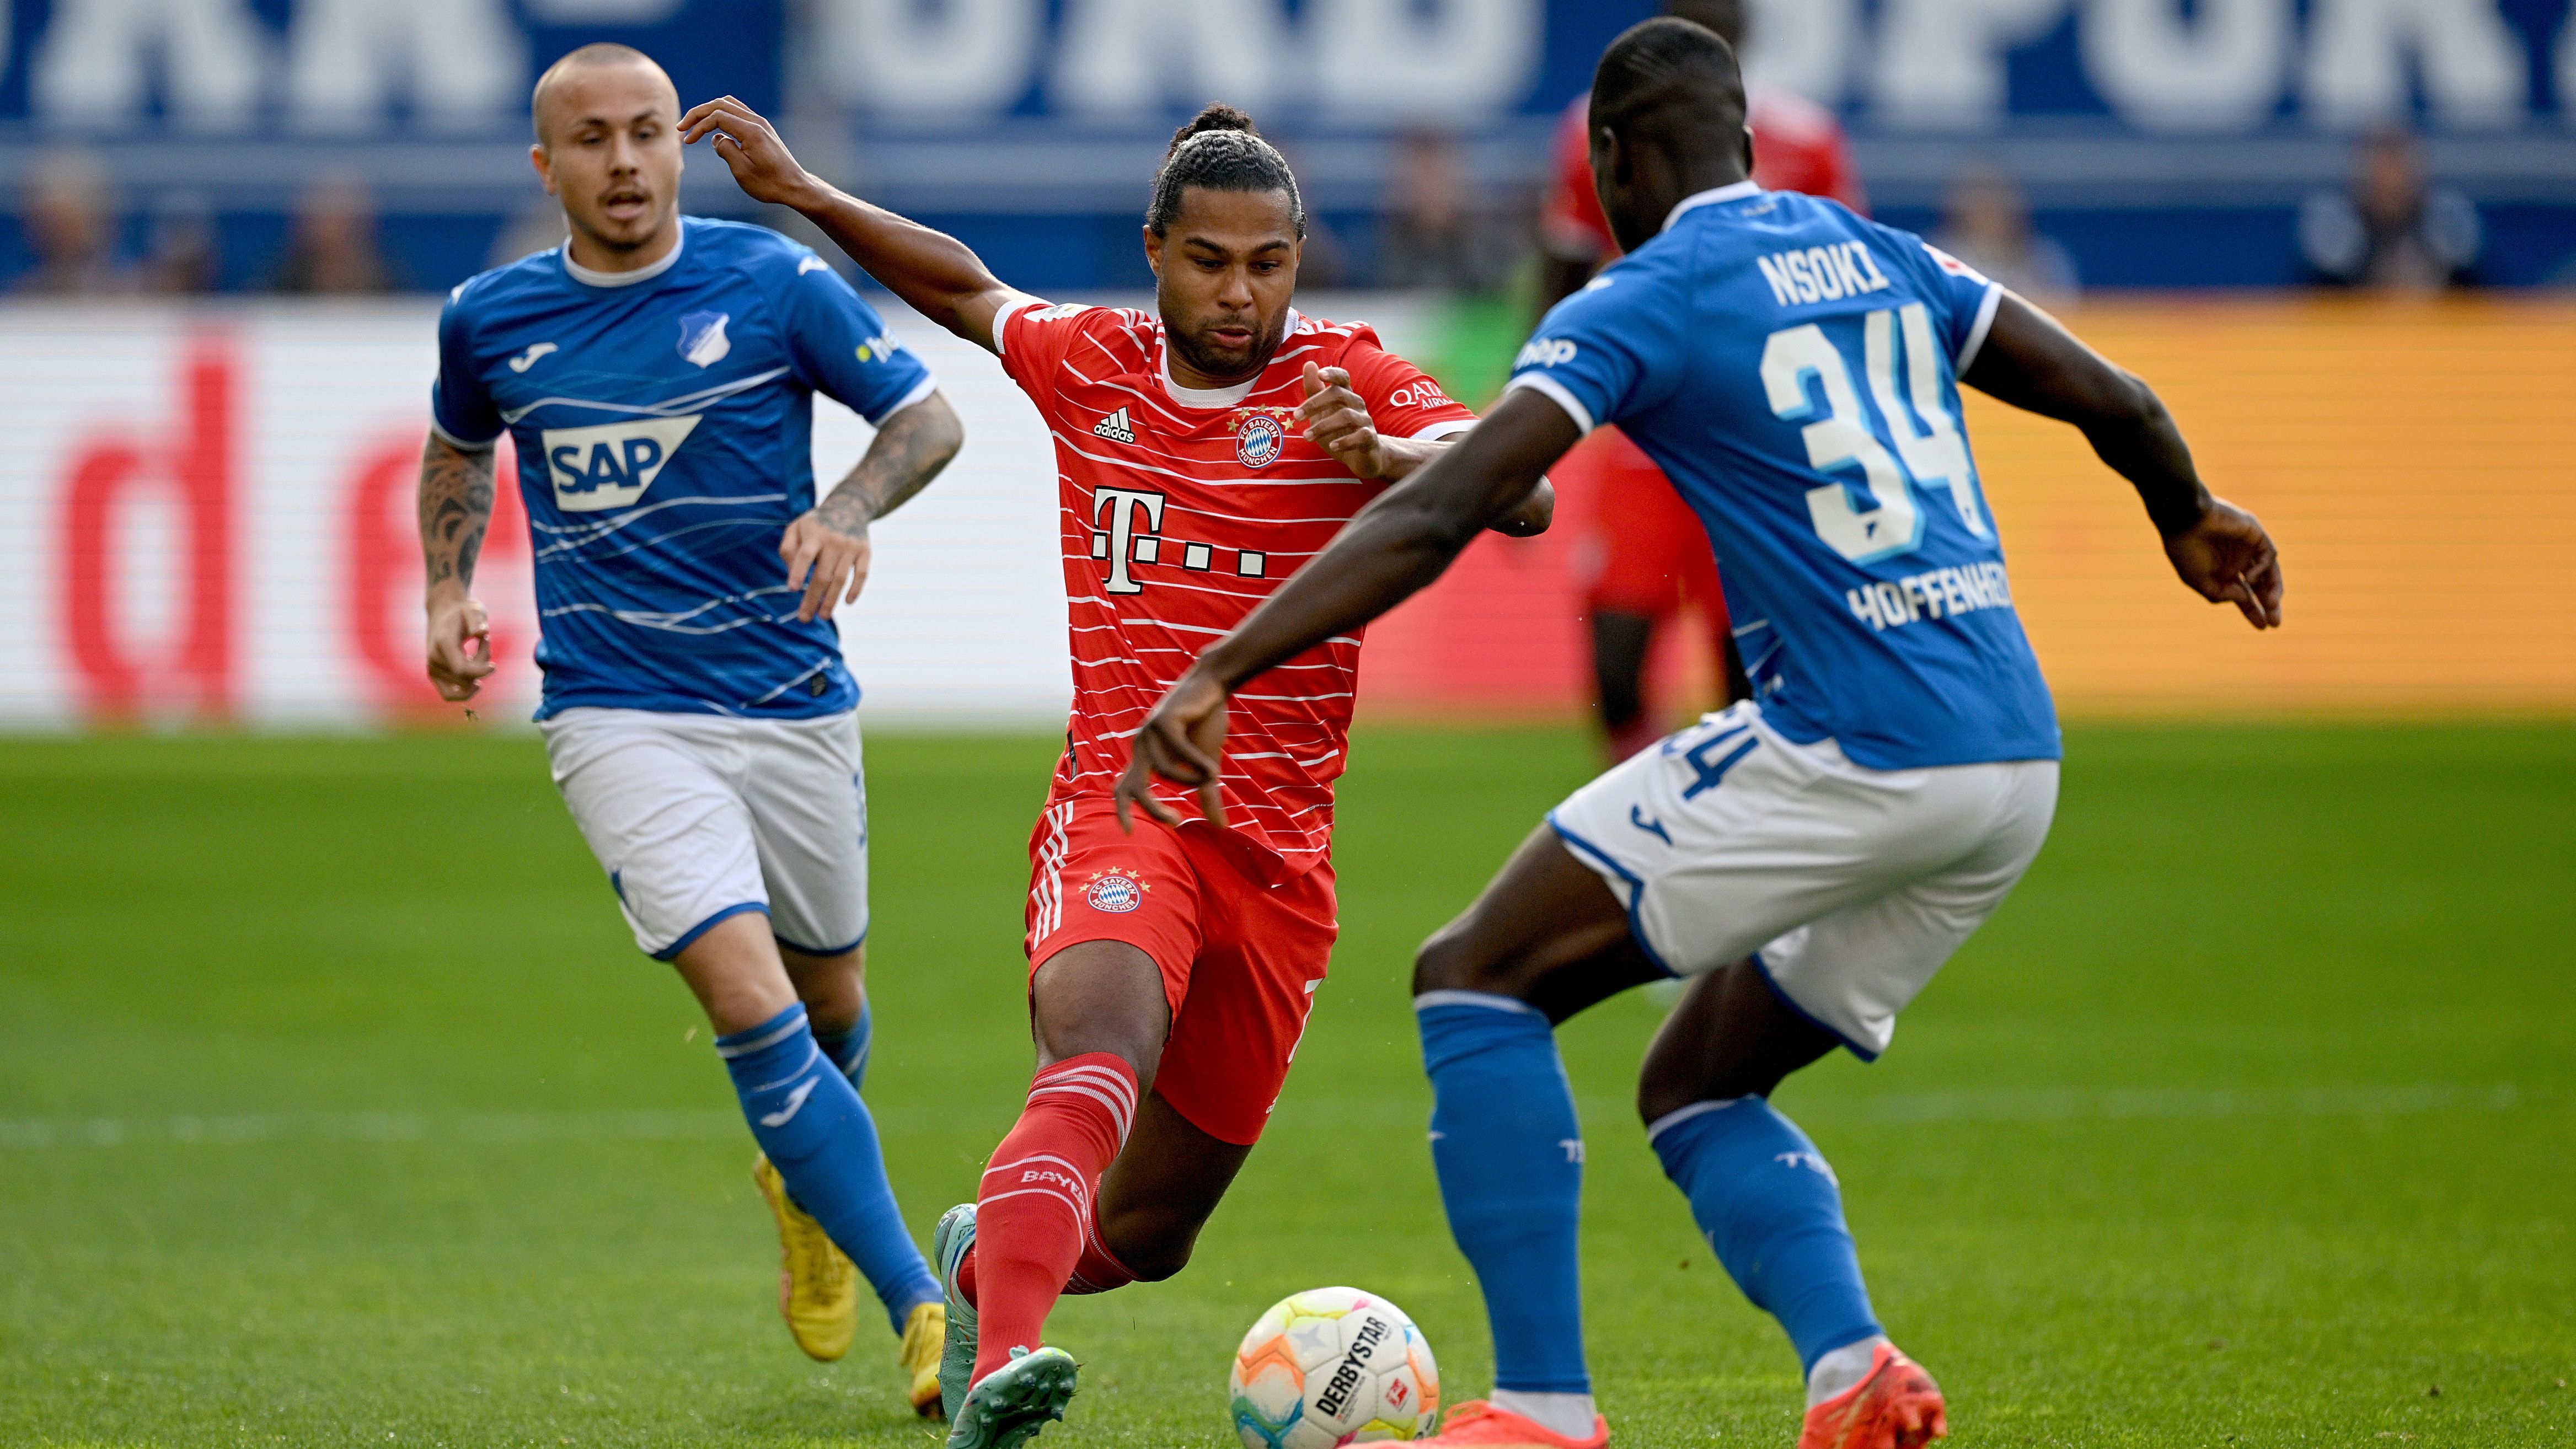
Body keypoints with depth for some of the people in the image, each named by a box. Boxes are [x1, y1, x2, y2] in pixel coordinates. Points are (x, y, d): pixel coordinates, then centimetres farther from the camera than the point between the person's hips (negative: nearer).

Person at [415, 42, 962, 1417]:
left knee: (830, 1004, 15)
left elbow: (928, 417, 1)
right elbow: (456, 451, 23)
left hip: (792, 706, 1)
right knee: (752, 1002, -19)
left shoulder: (773, 284, -5)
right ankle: (923, 1306, -13)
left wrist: (849, 510, -18)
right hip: (618, 720, -1)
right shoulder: (489, 319, 2)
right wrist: (447, 592, 8)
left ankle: (802, 1178, 52)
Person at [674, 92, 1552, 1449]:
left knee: (1146, 1231, 11)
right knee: (1103, 1054, -35)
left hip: (1281, 852, 1)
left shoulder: (1345, 381, -1)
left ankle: (980, 1260, 45)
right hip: (1119, 815, -1)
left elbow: (1519, 494, -18)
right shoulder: (1086, 362, 7)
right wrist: (797, 190, 29)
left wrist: (1389, 455, -37)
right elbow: (967, 289, 28)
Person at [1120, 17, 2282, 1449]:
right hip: (2017, 766, 8)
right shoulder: (1881, 258, 16)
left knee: (1476, 979, 2)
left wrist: (1220, 672, -15)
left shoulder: (1640, 306, -3)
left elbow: (1439, 515, -12)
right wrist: (2191, 519, 42)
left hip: (1850, 752, -8)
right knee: (1696, 1086, 20)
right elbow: (2114, 400, 20)